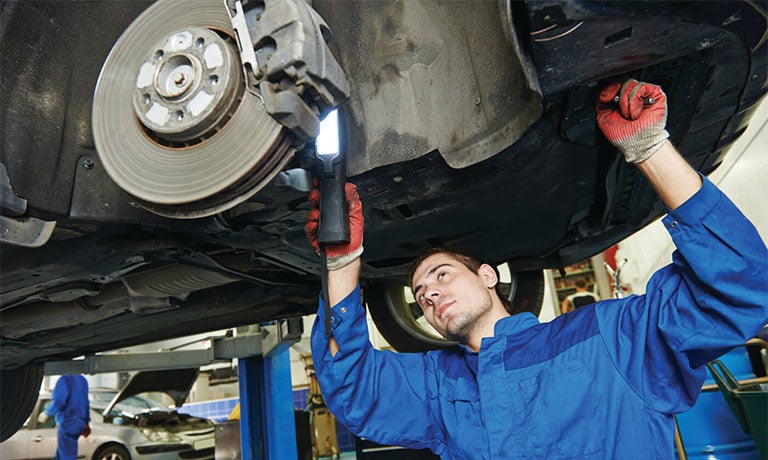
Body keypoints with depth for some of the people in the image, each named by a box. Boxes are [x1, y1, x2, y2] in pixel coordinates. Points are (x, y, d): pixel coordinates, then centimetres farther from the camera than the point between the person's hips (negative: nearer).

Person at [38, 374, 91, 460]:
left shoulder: (64, 379, -14)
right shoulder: (82, 380, 12)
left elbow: (59, 401, -22)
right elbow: (86, 403, 17)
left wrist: (47, 413, -4)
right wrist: (86, 422, 23)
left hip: (67, 423, -8)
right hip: (79, 423, 8)